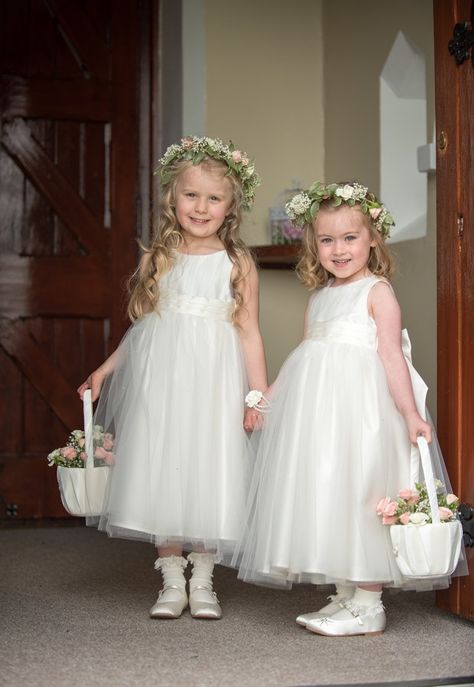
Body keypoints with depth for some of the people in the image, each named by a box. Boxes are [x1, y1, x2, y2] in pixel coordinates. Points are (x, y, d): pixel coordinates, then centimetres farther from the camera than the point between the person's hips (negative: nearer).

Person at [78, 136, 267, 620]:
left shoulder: (237, 263, 2)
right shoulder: (158, 259, 8)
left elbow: (248, 330, 0)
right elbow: (141, 326, 14)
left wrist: (259, 394, -4)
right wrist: (104, 371, 12)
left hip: (213, 381, -2)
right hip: (159, 379, 2)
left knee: (208, 473, 0)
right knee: (161, 472, 2)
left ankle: (202, 581, 13)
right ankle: (171, 581, 13)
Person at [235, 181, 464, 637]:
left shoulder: (377, 291, -2)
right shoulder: (319, 297, 19)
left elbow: (392, 355, -9)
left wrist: (411, 415, -15)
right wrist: (267, 396, 17)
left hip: (358, 410, -7)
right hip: (316, 409, 8)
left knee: (358, 500, -8)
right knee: (323, 500, 7)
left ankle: (367, 606, 0)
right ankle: (344, 596, 17)